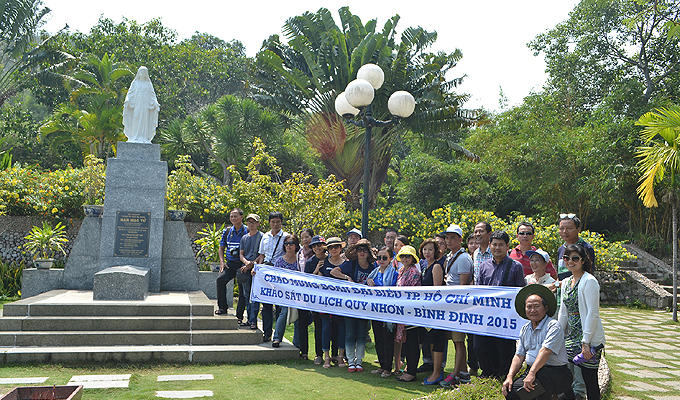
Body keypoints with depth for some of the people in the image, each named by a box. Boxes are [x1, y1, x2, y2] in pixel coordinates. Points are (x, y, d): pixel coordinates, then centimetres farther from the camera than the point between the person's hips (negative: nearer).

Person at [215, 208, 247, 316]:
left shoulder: (247, 232, -2)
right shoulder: (227, 231, 13)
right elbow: (221, 248, 20)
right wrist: (222, 262, 4)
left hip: (242, 264, -4)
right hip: (230, 263, 4)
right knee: (220, 279, -19)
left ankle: (240, 315, 9)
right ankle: (222, 307, -8)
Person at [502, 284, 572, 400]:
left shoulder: (553, 326, -10)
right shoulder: (525, 329, 14)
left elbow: (545, 351, -22)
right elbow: (519, 356, 13)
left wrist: (532, 374, -32)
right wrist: (509, 377, -1)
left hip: (557, 372, -6)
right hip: (531, 371, 6)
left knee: (541, 376, -38)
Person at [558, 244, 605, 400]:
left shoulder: (589, 281, -10)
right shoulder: (566, 283, 13)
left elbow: (593, 314, -15)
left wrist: (586, 342, -18)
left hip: (589, 339, -7)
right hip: (571, 338, 7)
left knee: (590, 381, -1)